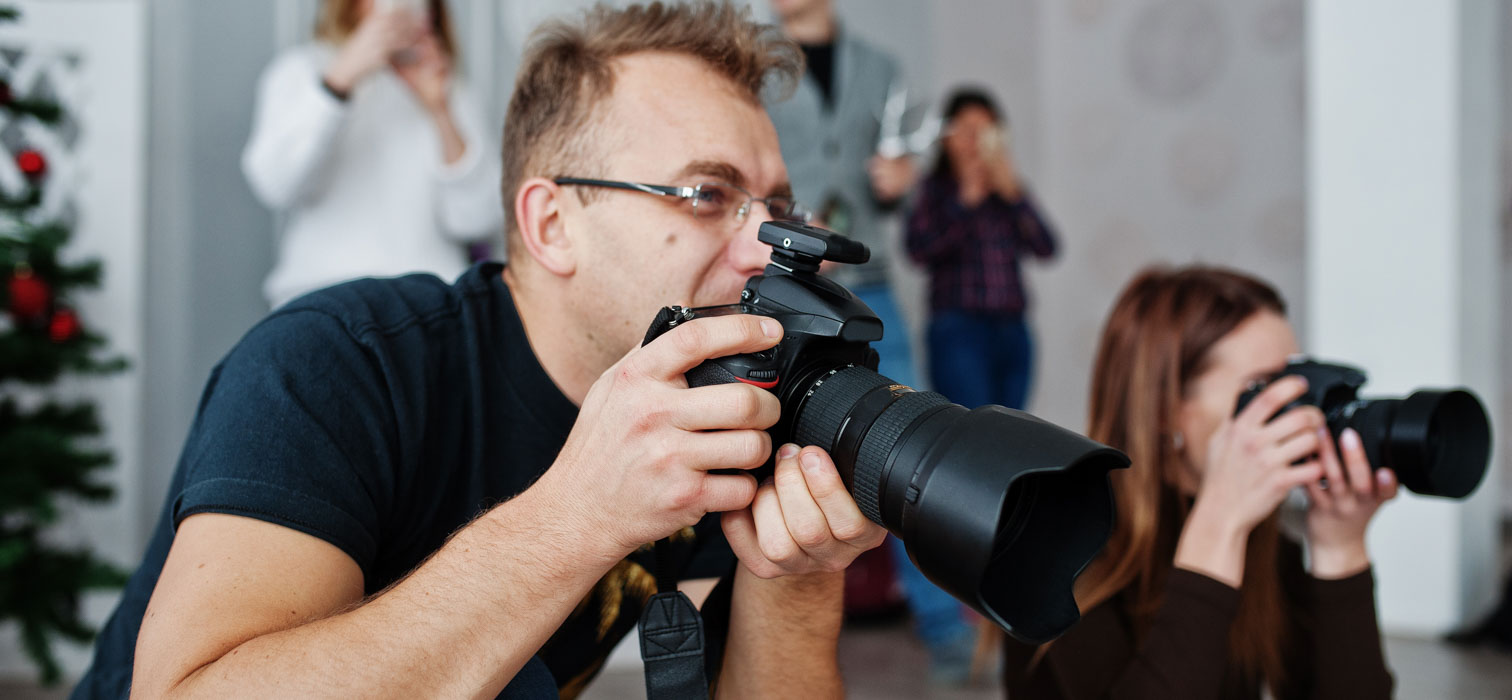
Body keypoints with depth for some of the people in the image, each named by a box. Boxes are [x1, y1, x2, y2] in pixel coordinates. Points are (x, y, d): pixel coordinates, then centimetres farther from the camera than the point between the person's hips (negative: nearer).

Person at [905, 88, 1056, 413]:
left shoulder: (1011, 192, 15)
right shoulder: (934, 190, 3)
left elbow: (1046, 248, 2)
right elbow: (920, 250, -13)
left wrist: (1012, 191, -6)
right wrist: (967, 200, -10)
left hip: (1012, 329, 5)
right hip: (959, 329, -5)